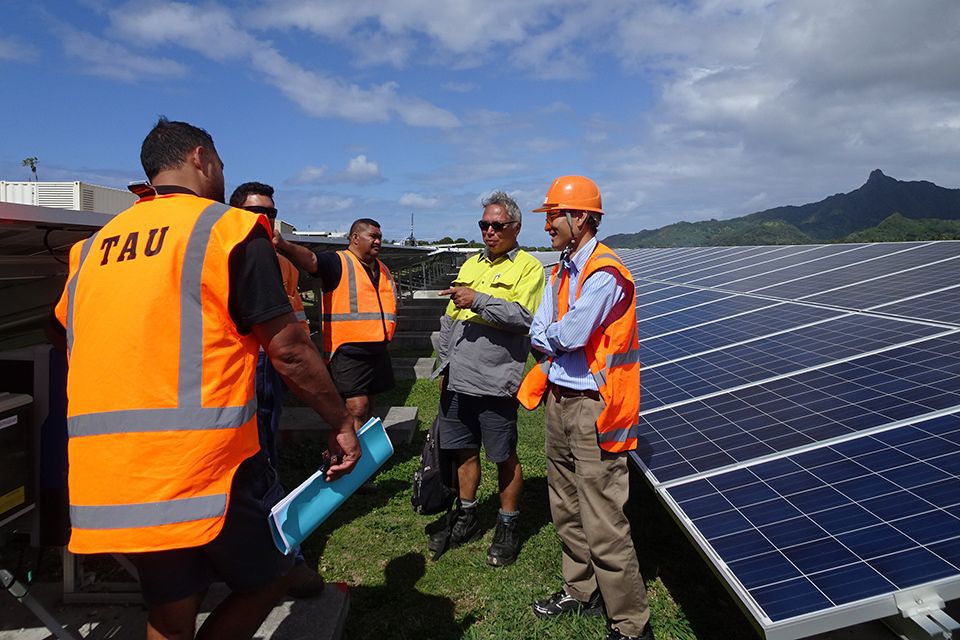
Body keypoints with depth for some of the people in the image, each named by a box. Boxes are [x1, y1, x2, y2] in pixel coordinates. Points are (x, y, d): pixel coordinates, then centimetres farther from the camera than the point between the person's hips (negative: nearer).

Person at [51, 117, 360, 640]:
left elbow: (72, 345, 20)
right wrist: (342, 423, 2)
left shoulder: (94, 247, 14)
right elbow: (289, 351, -9)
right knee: (271, 575, 17)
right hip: (204, 462, -7)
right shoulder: (230, 229, -5)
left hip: (102, 477, 7)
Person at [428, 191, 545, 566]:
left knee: (504, 457, 5)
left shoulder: (528, 266, -3)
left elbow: (524, 317, -19)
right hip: (458, 379, 6)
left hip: (495, 382, -6)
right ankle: (466, 518, 33)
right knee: (464, 450, 16)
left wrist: (478, 300, -22)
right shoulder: (470, 265, 17)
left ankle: (508, 526, 23)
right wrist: (443, 366, 17)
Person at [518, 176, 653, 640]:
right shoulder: (561, 271, 13)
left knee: (603, 524, -3)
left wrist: (546, 334, -3)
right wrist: (557, 340, -11)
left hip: (592, 408, -9)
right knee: (567, 510, 20)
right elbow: (538, 334, 8)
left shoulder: (604, 273, -16)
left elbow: (571, 335, -23)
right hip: (559, 401, 9)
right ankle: (580, 591, 39)